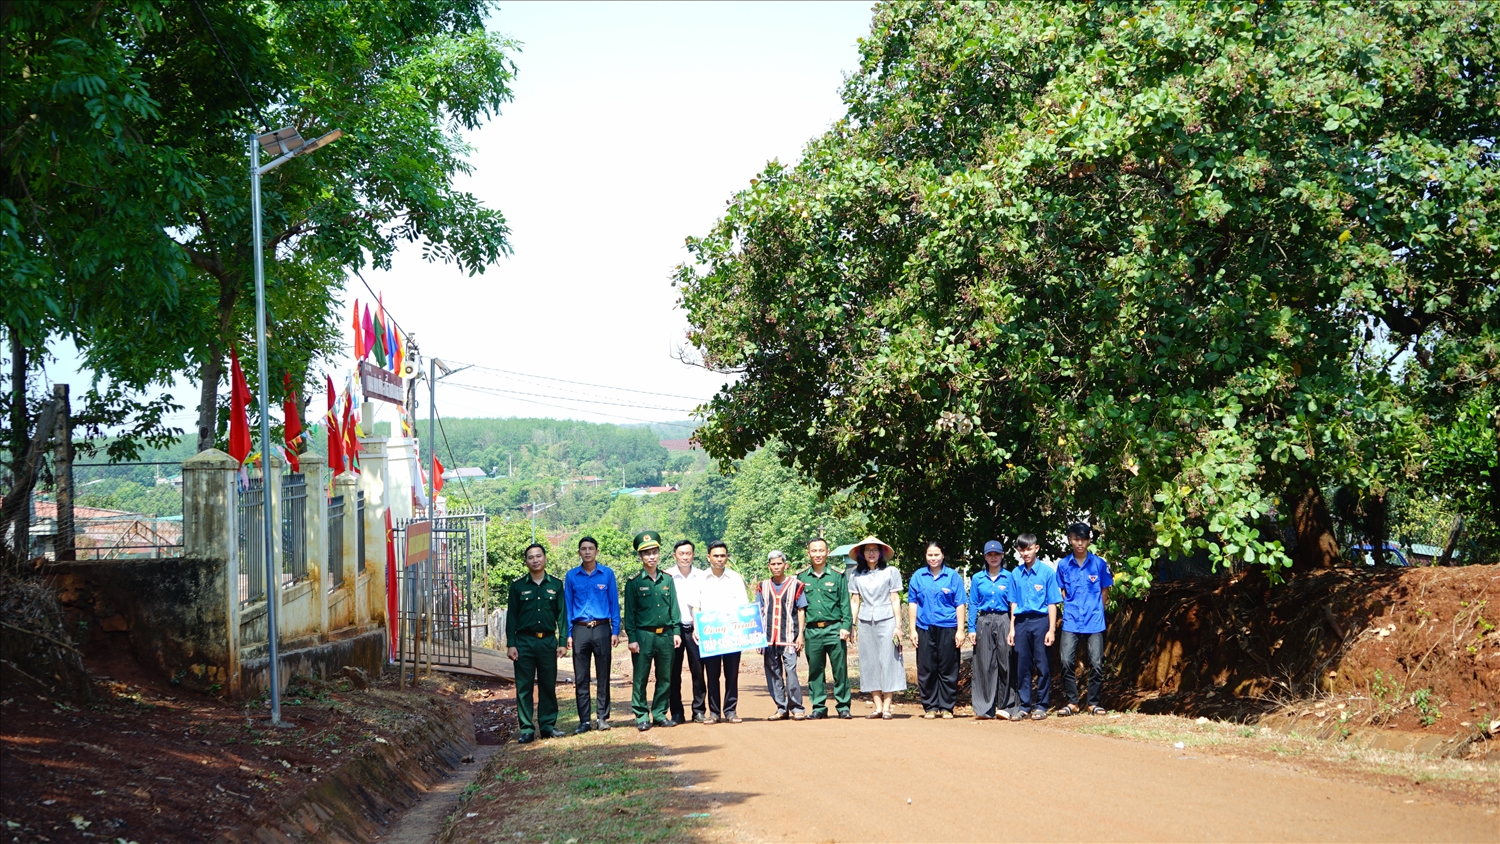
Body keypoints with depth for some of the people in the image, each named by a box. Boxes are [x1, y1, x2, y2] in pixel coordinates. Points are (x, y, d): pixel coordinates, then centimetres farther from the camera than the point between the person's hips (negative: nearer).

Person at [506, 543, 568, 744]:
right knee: (524, 687, -1)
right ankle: (526, 729, 3)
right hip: (524, 641, -1)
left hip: (548, 641, 1)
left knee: (548, 686, 5)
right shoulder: (518, 586, 3)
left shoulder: (555, 585, 7)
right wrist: (510, 644, -4)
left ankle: (548, 725, 13)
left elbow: (562, 614, 8)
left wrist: (562, 642, 1)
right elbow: (511, 616, 3)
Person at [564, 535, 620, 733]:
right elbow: (568, 606, 7)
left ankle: (602, 717, 10)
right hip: (580, 629, 1)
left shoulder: (607, 574, 2)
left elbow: (614, 603, 4)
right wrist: (568, 633, 0)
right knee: (581, 678, 2)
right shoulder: (571, 576, 5)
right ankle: (584, 720, 6)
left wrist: (615, 631, -2)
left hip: (602, 629, -1)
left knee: (603, 675, 3)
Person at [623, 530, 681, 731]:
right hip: (643, 635, -3)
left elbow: (674, 607, 12)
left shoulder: (667, 580, 10)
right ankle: (642, 716, 5)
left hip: (665, 635, 4)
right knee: (640, 679, -1)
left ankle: (660, 714, 16)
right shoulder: (634, 582, -1)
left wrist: (676, 631, 4)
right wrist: (632, 638, -8)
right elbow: (629, 612, -2)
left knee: (665, 677, 7)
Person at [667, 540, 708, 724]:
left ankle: (699, 711, 9)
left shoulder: (701, 577, 6)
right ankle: (676, 713, 9)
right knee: (673, 672, 2)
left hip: (695, 629, 1)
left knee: (698, 671, 1)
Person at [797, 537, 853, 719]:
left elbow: (845, 603, 3)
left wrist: (846, 626, -7)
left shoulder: (838, 576, 4)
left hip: (834, 629, -2)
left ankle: (843, 706, 6)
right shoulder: (802, 577, 9)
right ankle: (819, 707, 13)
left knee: (840, 669, -2)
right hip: (812, 631, 2)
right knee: (815, 671, 5)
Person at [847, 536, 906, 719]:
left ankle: (887, 707, -3)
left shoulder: (890, 572, 3)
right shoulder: (856, 575, 11)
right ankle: (877, 707, 6)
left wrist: (898, 626, -4)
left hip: (886, 621, -3)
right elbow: (854, 601, 11)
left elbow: (895, 600, 1)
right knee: (870, 664, 2)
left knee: (888, 662, -5)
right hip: (865, 623, 3)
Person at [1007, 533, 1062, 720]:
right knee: (1022, 665, 6)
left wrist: (1051, 630, -8)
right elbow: (1014, 603, 13)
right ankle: (1025, 704, 14)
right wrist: (1012, 629, 8)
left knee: (1042, 665, 0)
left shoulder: (1047, 572, -2)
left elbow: (1052, 603, -3)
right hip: (1021, 622, 4)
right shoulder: (1015, 574, 9)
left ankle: (1041, 705, 7)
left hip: (1040, 621, -4)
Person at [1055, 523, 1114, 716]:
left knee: (1096, 663, -1)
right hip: (1071, 622, 1)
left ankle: (1094, 703, 10)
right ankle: (1071, 702, 4)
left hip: (1094, 622, -1)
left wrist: (1095, 611, 8)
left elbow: (1105, 592, 10)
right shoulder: (1063, 565, 5)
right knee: (1066, 661, -7)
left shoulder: (1099, 563, 1)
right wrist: (1071, 608, 5)